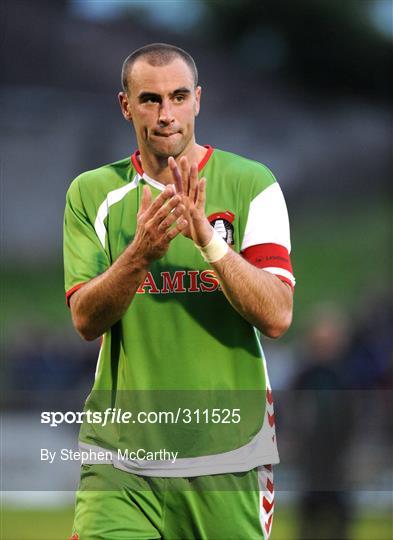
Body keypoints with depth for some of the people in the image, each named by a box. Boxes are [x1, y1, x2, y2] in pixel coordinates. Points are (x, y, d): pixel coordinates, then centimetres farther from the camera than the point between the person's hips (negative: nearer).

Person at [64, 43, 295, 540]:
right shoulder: (92, 193, 6)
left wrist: (208, 238, -22)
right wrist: (140, 253, -21)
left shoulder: (251, 184, 1)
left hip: (228, 456, 0)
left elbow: (277, 317, -9)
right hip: (119, 459, 0)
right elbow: (85, 320, -3)